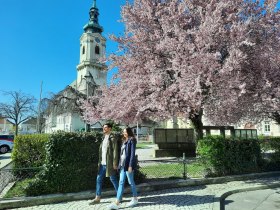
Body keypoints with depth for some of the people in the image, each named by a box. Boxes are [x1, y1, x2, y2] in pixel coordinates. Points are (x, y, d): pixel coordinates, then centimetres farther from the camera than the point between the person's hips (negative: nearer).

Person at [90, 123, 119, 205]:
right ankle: (97, 198, 20)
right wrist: (99, 162, 14)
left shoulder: (112, 138, -10)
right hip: (102, 163, 8)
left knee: (113, 180, 4)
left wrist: (115, 163, -17)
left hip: (109, 164, -7)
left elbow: (115, 151, -14)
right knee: (99, 179, 9)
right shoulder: (104, 138, 13)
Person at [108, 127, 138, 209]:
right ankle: (117, 203, 8)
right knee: (121, 183, 6)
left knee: (131, 182, 6)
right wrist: (120, 164, 12)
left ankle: (135, 199, 25)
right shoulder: (124, 141, 14)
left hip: (128, 164, -7)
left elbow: (132, 153, -15)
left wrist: (130, 165, -19)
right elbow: (122, 153, 14)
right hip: (122, 164, 8)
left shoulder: (132, 140, -9)